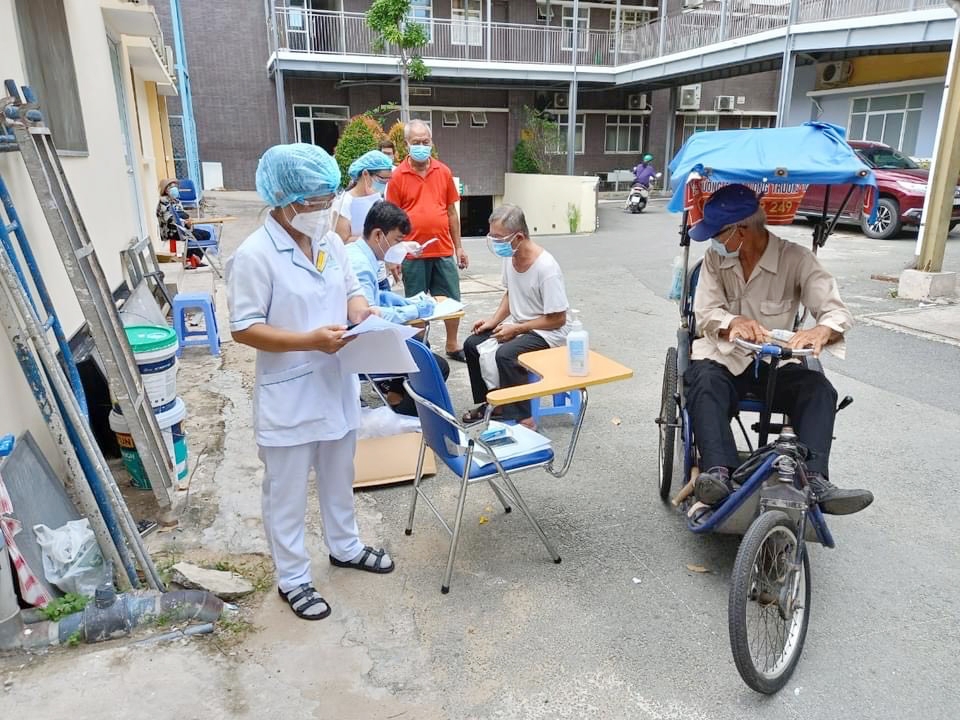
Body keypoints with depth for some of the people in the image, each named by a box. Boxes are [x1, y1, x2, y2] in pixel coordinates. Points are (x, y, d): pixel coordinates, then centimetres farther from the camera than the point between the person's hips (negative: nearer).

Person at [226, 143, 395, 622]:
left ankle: (345, 547, 45)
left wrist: (362, 313, -10)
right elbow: (244, 329, -19)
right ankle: (292, 578, 29)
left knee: (338, 478, 24)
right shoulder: (254, 255, -18)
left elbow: (351, 290, 14)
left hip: (337, 387, 7)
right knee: (287, 493, 11)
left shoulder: (331, 242, 3)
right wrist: (311, 340, -27)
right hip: (288, 397, -6)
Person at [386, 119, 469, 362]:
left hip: (444, 251, 3)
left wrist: (459, 247, 10)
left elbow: (451, 212, 11)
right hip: (413, 254, -3)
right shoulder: (398, 176, -3)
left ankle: (452, 346, 27)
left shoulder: (444, 172, 6)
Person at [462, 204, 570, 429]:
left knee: (505, 354, -32)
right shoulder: (509, 256, -3)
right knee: (472, 344, 5)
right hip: (517, 325, 9)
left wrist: (516, 329, -20)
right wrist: (494, 321, 0)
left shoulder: (546, 267, -27)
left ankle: (522, 419, -18)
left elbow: (558, 319, -23)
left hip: (547, 332, -9)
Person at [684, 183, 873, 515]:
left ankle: (814, 479, -33)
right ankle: (719, 473, -43)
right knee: (703, 381, -32)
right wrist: (733, 322, -33)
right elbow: (705, 313, -8)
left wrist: (821, 331, -40)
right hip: (723, 357, 0)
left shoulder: (796, 259, -7)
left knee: (820, 388, -26)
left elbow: (837, 311, -13)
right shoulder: (715, 258, -1)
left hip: (775, 363, 0)